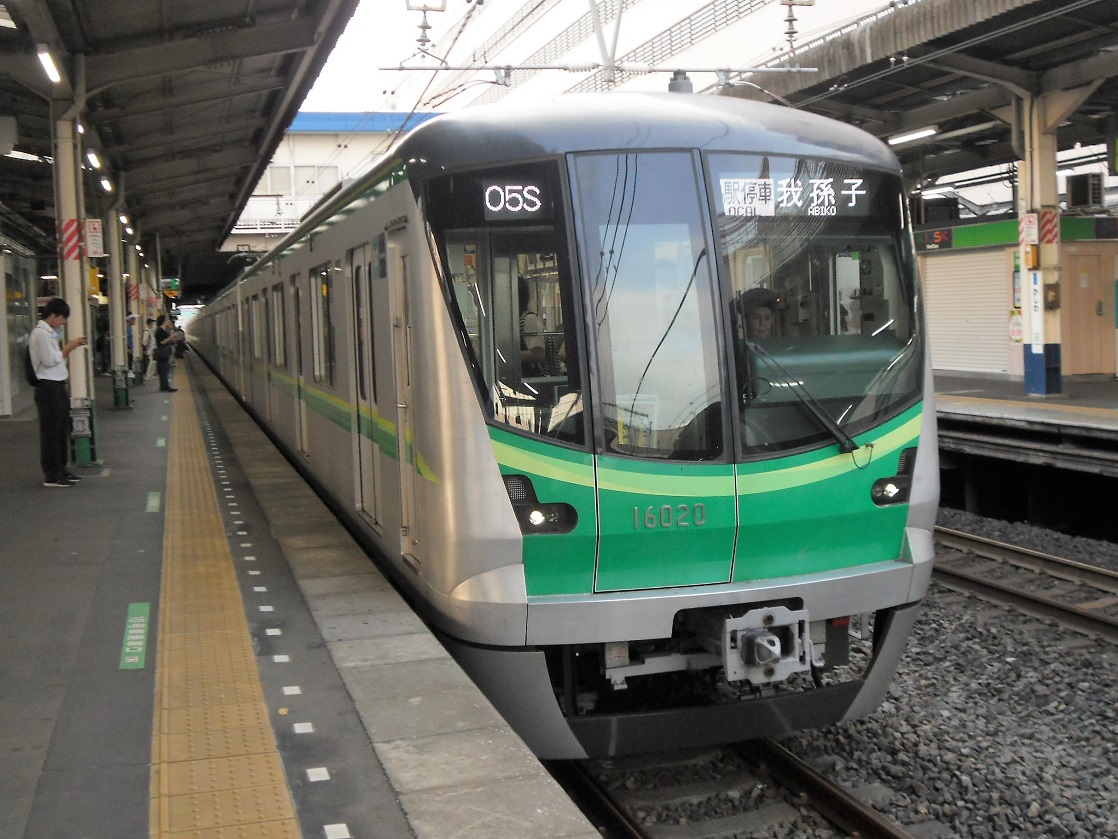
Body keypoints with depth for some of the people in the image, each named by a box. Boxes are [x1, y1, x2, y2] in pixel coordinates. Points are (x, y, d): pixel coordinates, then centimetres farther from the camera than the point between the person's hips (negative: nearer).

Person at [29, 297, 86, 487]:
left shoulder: (48, 332, 16)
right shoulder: (41, 333, -14)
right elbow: (50, 360, -20)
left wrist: (69, 348, 7)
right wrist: (68, 347, -8)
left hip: (57, 386, 10)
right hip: (48, 387, -10)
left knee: (62, 429, 15)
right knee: (51, 431, -5)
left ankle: (60, 468, 24)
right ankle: (51, 475, 0)